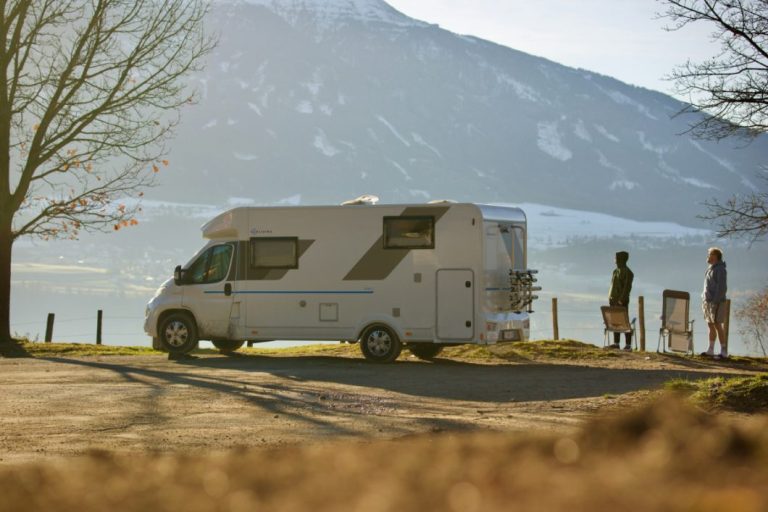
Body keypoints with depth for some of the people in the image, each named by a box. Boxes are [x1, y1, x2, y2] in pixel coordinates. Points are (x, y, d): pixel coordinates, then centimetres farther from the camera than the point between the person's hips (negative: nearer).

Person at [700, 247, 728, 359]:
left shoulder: (720, 269, -12)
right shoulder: (710, 269, 16)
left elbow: (722, 287, -18)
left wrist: (715, 301, -22)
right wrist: (704, 300, 16)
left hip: (717, 302, -9)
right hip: (708, 301, 9)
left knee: (718, 326, -9)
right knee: (711, 326, 11)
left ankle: (724, 352, -8)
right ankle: (710, 350, 16)